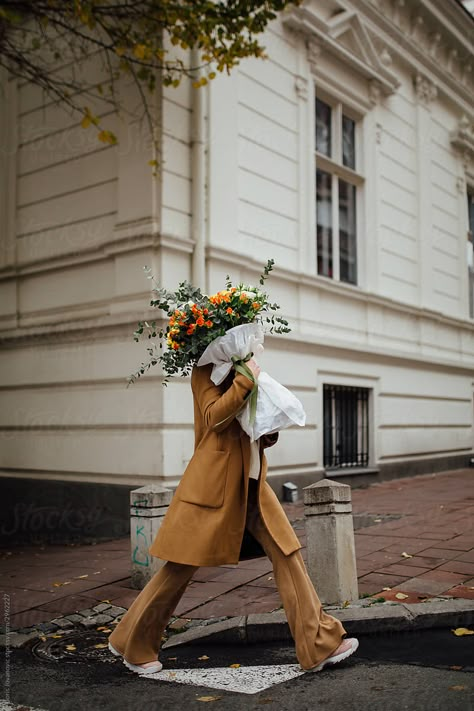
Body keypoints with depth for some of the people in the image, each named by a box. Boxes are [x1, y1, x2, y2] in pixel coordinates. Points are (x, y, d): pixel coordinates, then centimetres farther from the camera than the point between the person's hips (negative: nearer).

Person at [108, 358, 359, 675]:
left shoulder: (244, 369, 16)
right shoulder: (206, 371, -5)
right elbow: (214, 417, -20)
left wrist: (269, 432, -1)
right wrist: (245, 380, -21)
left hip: (251, 484, 7)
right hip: (213, 483, -7)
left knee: (288, 553, -1)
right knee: (181, 568, 2)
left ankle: (320, 644, 4)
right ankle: (134, 645, 21)